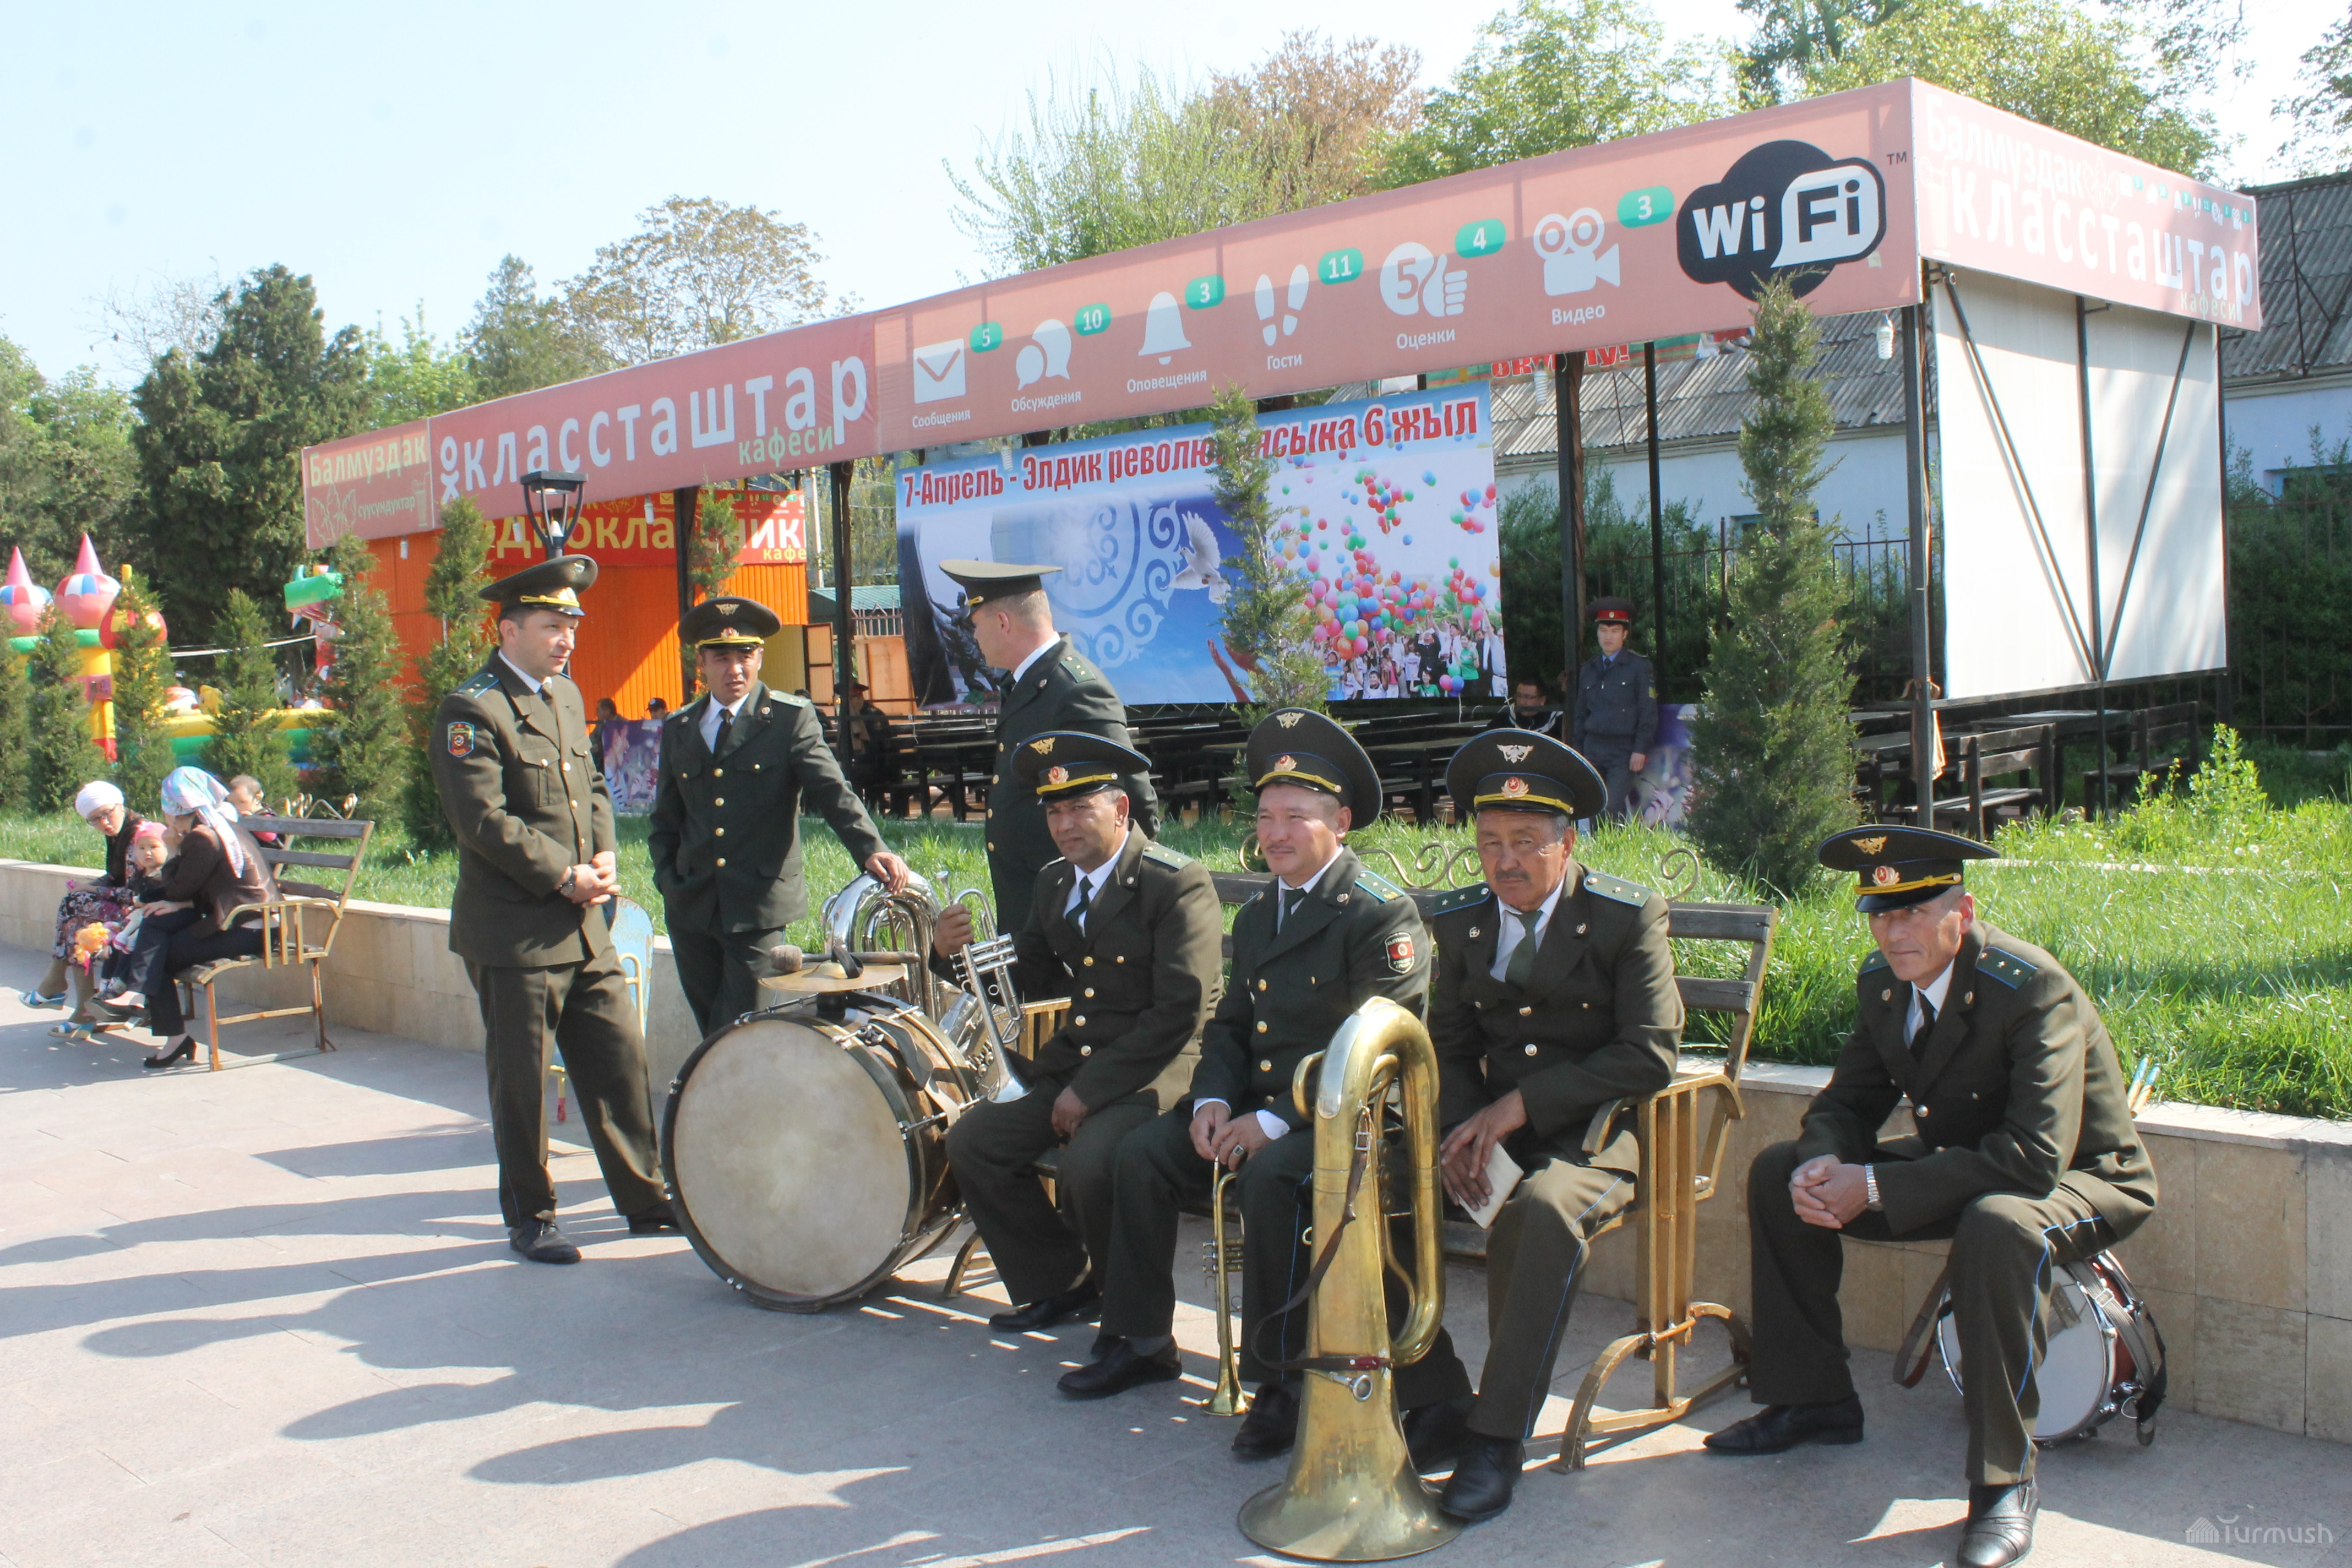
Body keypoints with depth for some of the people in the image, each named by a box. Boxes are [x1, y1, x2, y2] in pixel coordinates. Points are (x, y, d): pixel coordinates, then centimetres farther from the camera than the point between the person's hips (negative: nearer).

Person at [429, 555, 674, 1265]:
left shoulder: (565, 695, 14)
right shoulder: (472, 711, -12)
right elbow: (484, 819, -19)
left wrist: (605, 857, 2)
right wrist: (564, 876, -17)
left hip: (584, 926, 8)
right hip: (513, 933, -7)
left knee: (621, 1059, 10)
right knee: (522, 1081, 4)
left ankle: (645, 1200, 21)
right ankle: (529, 1219, 18)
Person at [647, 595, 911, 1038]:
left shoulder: (791, 719, -2)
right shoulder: (678, 730, 12)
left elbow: (832, 792, -13)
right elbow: (665, 820, 19)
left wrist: (871, 849, -29)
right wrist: (669, 881, 4)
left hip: (760, 907, -4)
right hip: (692, 911, 4)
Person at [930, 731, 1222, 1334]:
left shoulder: (1178, 883, -13)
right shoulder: (1055, 883, 12)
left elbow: (1181, 1010, -19)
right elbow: (1028, 981, 16)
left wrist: (1092, 1088, -20)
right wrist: (955, 952, -4)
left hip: (1157, 1072, -8)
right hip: (1073, 1062, 8)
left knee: (1087, 1165, -30)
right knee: (973, 1140, -7)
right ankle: (1058, 1285, 10)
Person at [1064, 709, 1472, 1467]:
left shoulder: (1381, 915, -13)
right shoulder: (1257, 914, 15)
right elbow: (1229, 1024, 17)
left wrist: (1276, 1123, -24)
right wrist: (1213, 1100, -5)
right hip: (1257, 1105, 8)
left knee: (1270, 1178, -33)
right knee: (1141, 1153, -7)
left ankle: (1281, 1376, -17)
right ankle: (1141, 1342, 8)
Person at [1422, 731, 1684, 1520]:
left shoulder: (1629, 916, -6)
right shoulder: (1459, 922, 8)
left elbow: (1651, 1055, -14)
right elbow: (1449, 1045, 12)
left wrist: (1522, 1102, -20)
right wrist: (1463, 1130, -10)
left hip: (1597, 1137, -5)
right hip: (1496, 1129, 5)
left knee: (1541, 1211, -36)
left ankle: (1499, 1439, -28)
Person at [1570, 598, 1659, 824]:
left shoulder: (1640, 667, 1)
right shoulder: (1588, 670, 16)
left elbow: (1648, 713, -3)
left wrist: (1640, 750, -10)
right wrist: (1578, 750, 14)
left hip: (1624, 749, -5)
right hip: (1593, 750, 5)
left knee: (1614, 809, -16)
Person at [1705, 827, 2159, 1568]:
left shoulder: (2034, 988, -29)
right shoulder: (1882, 980, -6)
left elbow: (2035, 1158, -36)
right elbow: (1846, 1100, 3)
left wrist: (1875, 1188, -35)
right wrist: (1824, 1162, -22)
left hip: (2079, 1180, -8)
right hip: (1961, 1167, 8)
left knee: (1997, 1225, -41)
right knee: (1779, 1172, 0)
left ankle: (2003, 1483, -24)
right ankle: (1812, 1398, 12)